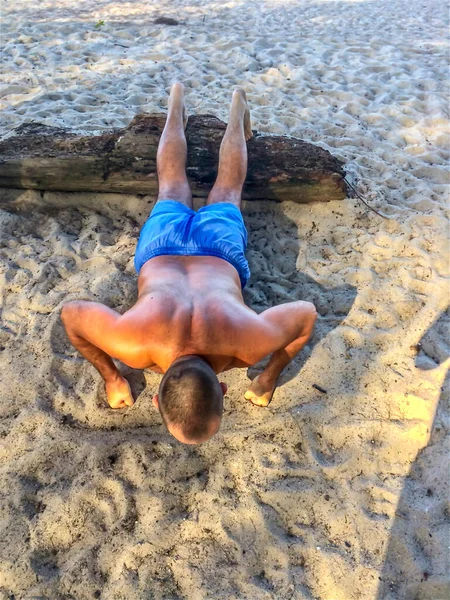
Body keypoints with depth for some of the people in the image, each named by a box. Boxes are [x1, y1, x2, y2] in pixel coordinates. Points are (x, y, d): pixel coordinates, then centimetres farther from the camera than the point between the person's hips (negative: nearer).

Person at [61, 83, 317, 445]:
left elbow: (308, 315, -23)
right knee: (172, 185, 33)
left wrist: (269, 380, -17)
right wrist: (111, 378, -16)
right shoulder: (134, 340, -42)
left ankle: (237, 109, 57)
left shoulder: (247, 338, -43)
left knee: (226, 190, 32)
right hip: (163, 243, 1)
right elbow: (70, 313, -23)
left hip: (220, 245, 0)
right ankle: (177, 103, 59)